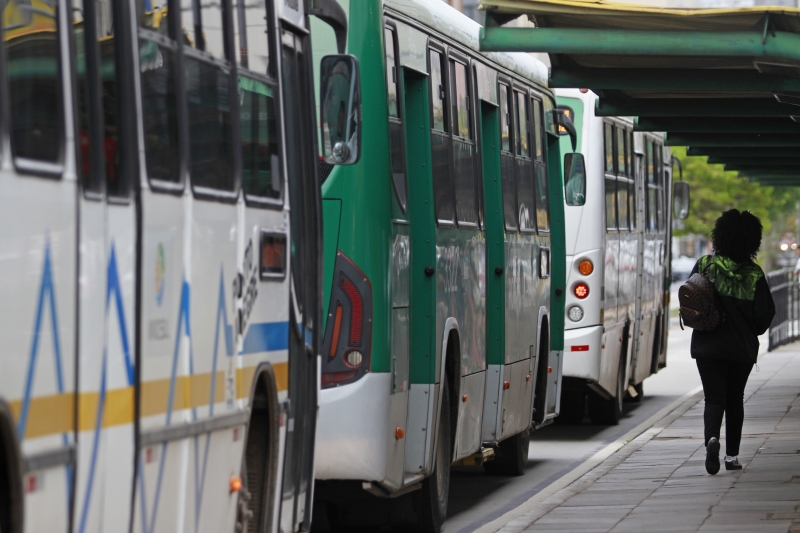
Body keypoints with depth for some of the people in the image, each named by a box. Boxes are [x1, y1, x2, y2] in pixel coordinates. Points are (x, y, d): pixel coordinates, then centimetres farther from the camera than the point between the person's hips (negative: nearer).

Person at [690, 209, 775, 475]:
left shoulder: (704, 265, -6)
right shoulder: (754, 274, -8)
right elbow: (765, 313, -8)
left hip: (707, 345, -1)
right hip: (742, 348, 1)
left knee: (714, 398, -1)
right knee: (735, 399, 15)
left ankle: (712, 437, -30)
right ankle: (732, 455, 17)